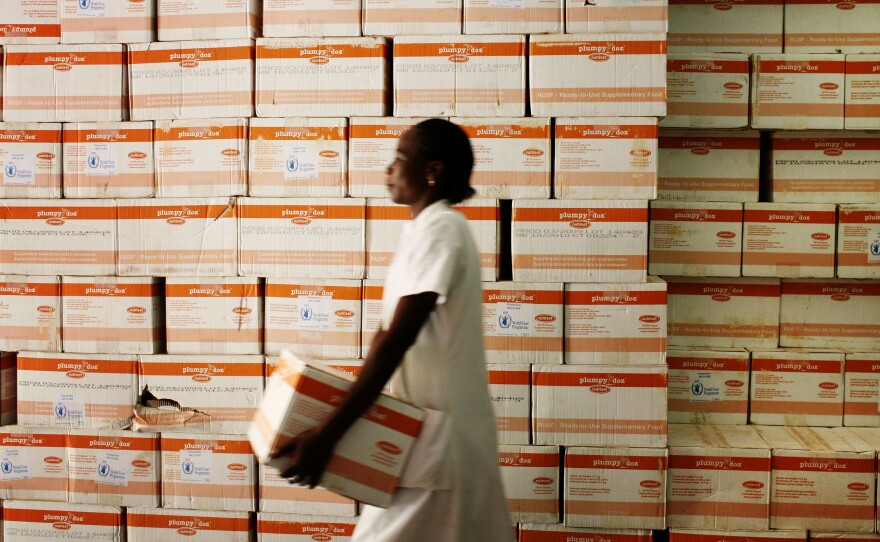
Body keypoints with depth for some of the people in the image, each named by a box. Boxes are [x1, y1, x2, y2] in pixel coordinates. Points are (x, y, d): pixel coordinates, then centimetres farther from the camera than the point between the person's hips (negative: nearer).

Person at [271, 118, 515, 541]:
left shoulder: (440, 229, -16)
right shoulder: (423, 231, 13)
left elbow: (397, 340, -24)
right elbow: (388, 333, 15)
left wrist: (329, 433, -25)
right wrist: (339, 405, 12)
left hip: (439, 438, -9)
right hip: (425, 429, 9)